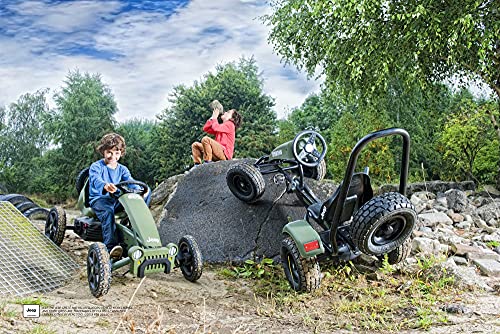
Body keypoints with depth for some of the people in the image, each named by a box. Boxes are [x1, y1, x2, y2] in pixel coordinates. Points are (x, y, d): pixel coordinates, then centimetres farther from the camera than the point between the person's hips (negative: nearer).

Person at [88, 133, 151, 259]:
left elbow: (130, 182, -3)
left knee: (147, 192, -11)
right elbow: (96, 180, -24)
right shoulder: (96, 167, -2)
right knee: (107, 211, -42)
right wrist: (105, 186, -50)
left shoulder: (122, 169, 15)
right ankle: (111, 246, -51)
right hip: (99, 199, -5)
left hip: (118, 200, 5)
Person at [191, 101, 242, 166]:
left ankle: (208, 162, -27)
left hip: (224, 154, -9)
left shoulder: (230, 124, 2)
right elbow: (205, 128, 22)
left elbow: (216, 128, -16)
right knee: (195, 145, 8)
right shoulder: (221, 126, 29)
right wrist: (212, 117, 17)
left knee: (205, 139, -28)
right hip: (219, 151, 9)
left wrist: (215, 117, 1)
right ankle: (197, 165, -7)